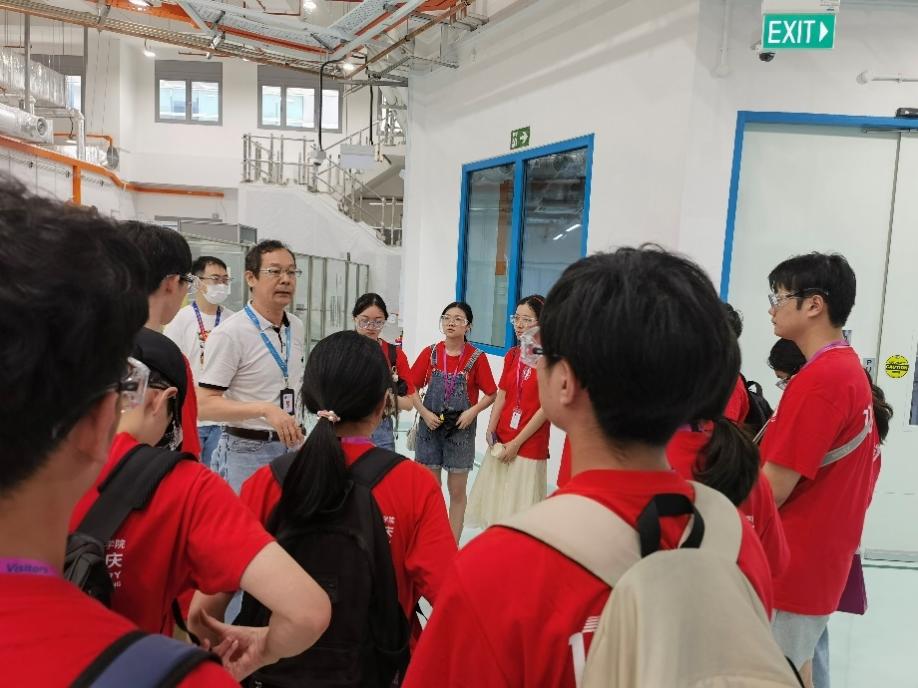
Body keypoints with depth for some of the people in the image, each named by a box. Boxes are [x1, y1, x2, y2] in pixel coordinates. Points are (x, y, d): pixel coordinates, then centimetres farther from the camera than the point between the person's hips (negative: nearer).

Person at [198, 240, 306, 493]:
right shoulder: (229, 334, -16)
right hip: (247, 451, -6)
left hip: (290, 445, 6)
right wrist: (266, 410, -28)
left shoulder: (297, 327, 6)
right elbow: (206, 405, -18)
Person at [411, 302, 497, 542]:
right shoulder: (430, 353, -1)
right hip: (430, 426, 2)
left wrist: (472, 412, -16)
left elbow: (491, 394, -1)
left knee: (457, 491, 8)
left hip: (460, 429, -2)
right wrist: (425, 413, -10)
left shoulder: (476, 358, -7)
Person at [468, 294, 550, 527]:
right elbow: (501, 396, 9)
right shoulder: (512, 355, 8)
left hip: (528, 446, -6)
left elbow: (546, 408, -13)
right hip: (500, 442, 6)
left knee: (519, 509, 1)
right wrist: (491, 431, -4)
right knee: (494, 504, 14)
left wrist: (516, 442, -11)